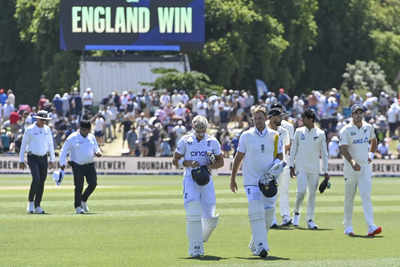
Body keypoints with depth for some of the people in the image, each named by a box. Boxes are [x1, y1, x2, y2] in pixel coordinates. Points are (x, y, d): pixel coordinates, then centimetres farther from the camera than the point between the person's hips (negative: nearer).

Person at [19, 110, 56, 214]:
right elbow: (23, 145, -3)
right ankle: (30, 202, -5)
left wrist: (52, 160, 12)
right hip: (33, 158, -5)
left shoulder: (47, 129, 7)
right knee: (36, 179, -20)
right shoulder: (30, 130, -7)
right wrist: (21, 161, -4)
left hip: (43, 158, 5)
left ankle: (37, 206, 9)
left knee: (42, 182, 3)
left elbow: (50, 145, 15)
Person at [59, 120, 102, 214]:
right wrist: (63, 163, -16)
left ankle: (84, 200, 18)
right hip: (78, 166, -5)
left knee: (93, 183, -6)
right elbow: (64, 151, -6)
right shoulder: (72, 138, -5)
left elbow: (96, 148, 22)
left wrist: (98, 153, -2)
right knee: (79, 186, -9)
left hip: (90, 165, 5)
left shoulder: (91, 137, 11)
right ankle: (78, 207, 2)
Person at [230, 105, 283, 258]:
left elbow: (280, 157, 11)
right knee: (256, 212, -17)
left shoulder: (274, 136, 6)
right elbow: (238, 157, 9)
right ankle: (261, 247, -23)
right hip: (251, 181, -2)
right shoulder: (246, 136, 2)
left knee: (268, 214, 2)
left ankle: (254, 245, 20)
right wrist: (233, 179, 10)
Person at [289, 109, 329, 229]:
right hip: (301, 167, -1)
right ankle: (296, 212, 9)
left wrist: (325, 171, 1)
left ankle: (310, 220, 8)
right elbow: (293, 149, 8)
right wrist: (291, 165, 1)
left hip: (314, 168, 1)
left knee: (312, 193, 2)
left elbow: (324, 153, 5)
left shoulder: (320, 134, 3)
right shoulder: (299, 132, 5)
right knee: (301, 191, -14)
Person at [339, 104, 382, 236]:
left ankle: (371, 227, -20)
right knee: (349, 198, 6)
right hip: (350, 167, -2)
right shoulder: (346, 130, -8)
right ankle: (348, 227, 17)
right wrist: (352, 162, -35)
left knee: (366, 196, -10)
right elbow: (343, 149, -19)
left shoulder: (368, 127, 8)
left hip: (365, 166, 2)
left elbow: (373, 140, 29)